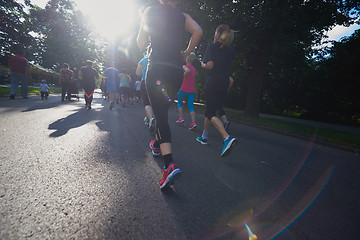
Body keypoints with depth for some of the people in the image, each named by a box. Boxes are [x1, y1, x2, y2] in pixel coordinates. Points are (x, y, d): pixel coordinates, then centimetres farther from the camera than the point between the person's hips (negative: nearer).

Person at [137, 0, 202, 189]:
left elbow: (141, 44, 9)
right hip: (177, 71, 4)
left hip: (157, 69, -3)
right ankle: (158, 142, 38)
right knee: (163, 110, 20)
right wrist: (185, 54, 7)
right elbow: (198, 32, -4)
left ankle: (170, 164, -24)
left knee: (160, 113, -11)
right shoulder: (183, 17, 16)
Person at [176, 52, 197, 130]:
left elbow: (188, 71, -28)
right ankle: (193, 122, -9)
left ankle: (181, 118, 11)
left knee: (179, 102, 17)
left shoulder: (185, 66, -5)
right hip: (192, 90, 5)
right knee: (191, 106, 4)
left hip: (184, 89, -5)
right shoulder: (194, 69, 15)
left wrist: (183, 75, -13)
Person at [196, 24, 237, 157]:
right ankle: (204, 137, 26)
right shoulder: (231, 49, 15)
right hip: (225, 84, 7)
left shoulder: (212, 47, -4)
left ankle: (227, 137, -27)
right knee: (210, 110, 16)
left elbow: (209, 65, -16)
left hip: (212, 83, -7)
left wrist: (203, 65, 3)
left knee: (211, 113, -6)